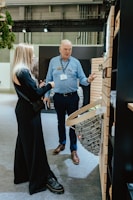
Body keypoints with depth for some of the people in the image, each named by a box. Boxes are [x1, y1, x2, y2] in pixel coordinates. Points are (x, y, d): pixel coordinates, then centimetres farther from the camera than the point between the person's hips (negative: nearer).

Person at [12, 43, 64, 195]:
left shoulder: (17, 71, 9)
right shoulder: (23, 71, -22)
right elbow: (35, 95, -22)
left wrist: (39, 87, 7)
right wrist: (49, 86, -10)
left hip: (22, 110, 10)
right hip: (29, 112, -10)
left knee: (24, 141, 18)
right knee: (34, 144, 0)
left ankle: (22, 174, 34)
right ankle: (43, 178, 14)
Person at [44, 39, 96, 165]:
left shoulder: (76, 62, -2)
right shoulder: (53, 61, 1)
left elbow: (81, 79, -5)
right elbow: (49, 79, 4)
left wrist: (88, 80, -27)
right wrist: (46, 95, 2)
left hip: (72, 97, -1)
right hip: (58, 97, 2)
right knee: (60, 122, 17)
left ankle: (73, 150, 13)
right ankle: (62, 144, 36)